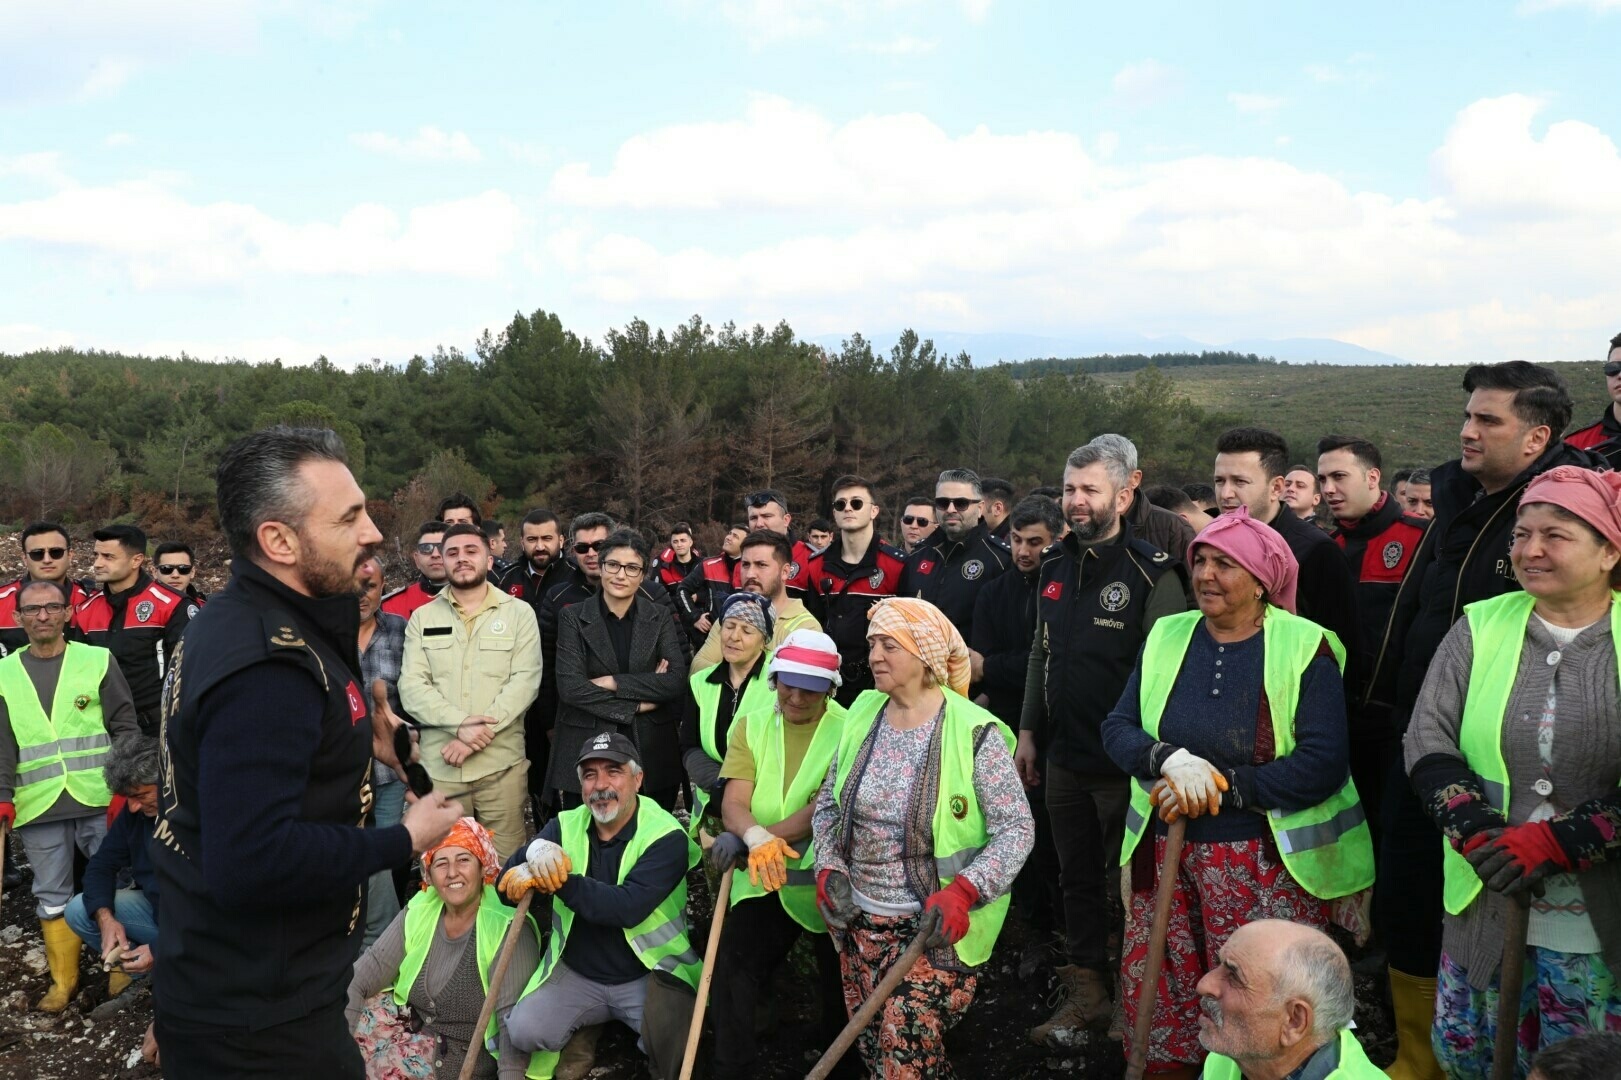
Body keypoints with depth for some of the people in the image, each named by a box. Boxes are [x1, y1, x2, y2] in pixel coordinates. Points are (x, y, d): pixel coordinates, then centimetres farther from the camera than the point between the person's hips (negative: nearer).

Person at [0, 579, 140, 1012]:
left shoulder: (99, 660, 0)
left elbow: (125, 728, 0)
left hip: (100, 800, -2)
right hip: (38, 808, 2)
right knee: (52, 896, 10)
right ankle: (63, 979, 22)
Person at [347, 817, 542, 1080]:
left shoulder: (508, 929, -18)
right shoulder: (418, 913, 1)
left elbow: (514, 1019, -24)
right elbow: (374, 965, -7)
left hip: (465, 1059, -5)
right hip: (411, 1029, 6)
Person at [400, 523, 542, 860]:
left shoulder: (518, 613, 4)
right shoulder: (422, 618, 9)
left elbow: (525, 681, -5)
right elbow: (411, 687, -1)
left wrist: (479, 733, -15)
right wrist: (459, 723, -17)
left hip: (502, 763, -1)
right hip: (438, 765, 2)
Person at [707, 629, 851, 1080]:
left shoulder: (847, 730, -12)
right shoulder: (751, 725, 1)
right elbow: (734, 801, -8)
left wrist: (747, 839, -30)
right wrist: (755, 837, -32)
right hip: (763, 877, 3)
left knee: (837, 980, 13)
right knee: (733, 968, -9)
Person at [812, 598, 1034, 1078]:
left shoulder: (974, 732, -15)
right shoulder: (861, 715, 0)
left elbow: (1017, 828, -12)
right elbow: (827, 803, 10)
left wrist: (963, 891, -25)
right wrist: (829, 867, -6)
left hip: (936, 928, -5)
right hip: (859, 920, 5)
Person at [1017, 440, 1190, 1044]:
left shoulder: (1153, 575, -12)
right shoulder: (1056, 569, 9)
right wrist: (1028, 732, 13)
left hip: (1124, 765, -6)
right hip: (1063, 759, 6)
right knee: (1077, 879, 16)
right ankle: (1086, 991, 30)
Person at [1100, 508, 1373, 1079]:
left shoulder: (1305, 647, -5)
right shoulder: (1166, 636, 7)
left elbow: (1323, 764, -13)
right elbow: (1117, 727, 1)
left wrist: (1222, 786, -18)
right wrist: (1171, 760, -19)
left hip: (1267, 865, -3)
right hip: (1168, 858, 4)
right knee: (1153, 998, 5)